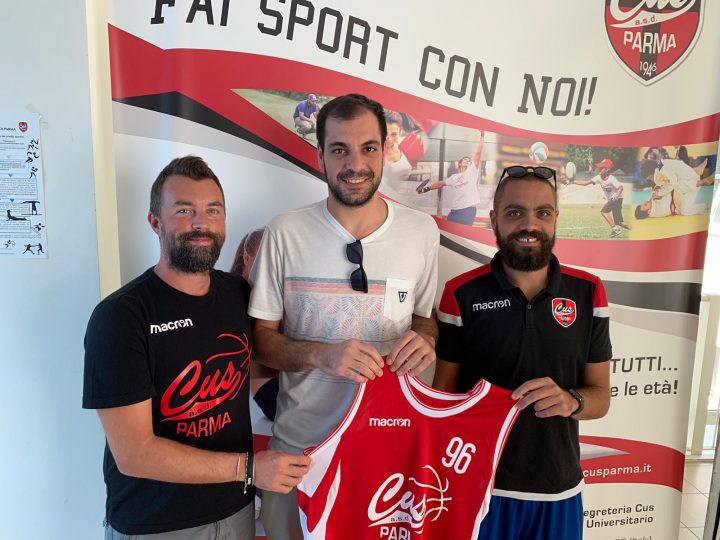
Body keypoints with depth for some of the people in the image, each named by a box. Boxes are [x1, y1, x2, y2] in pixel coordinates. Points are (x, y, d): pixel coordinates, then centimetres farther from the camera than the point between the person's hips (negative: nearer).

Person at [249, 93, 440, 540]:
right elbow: (261, 336, -5)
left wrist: (425, 338, -14)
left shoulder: (421, 230, -4)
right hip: (302, 441, -1)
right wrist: (322, 355, -23)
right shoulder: (285, 233, -10)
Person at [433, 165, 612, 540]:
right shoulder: (462, 294, -10)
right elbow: (444, 396, -3)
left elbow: (600, 396, 1)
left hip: (558, 491, 3)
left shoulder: (588, 292, -4)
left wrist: (571, 401, -21)